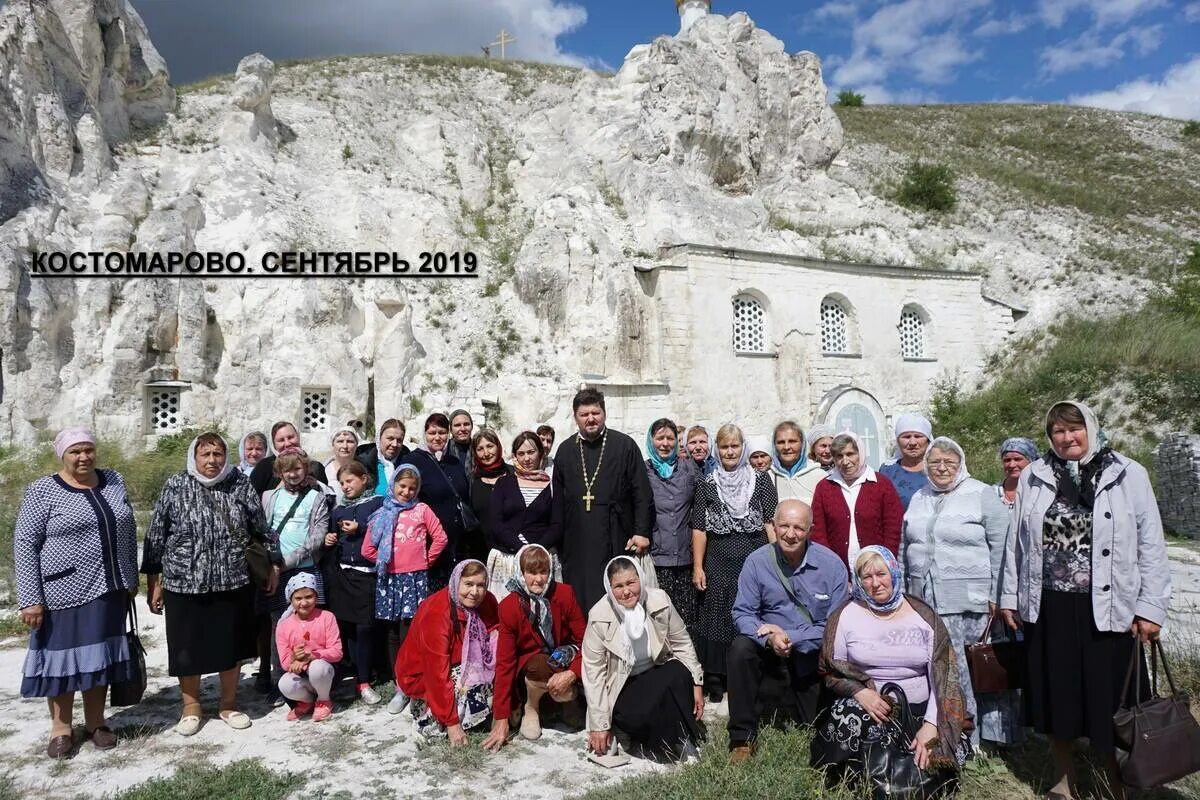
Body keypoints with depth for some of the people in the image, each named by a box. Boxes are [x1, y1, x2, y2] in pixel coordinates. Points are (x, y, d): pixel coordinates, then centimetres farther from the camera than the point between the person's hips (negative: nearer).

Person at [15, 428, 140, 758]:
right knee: (63, 656, 8)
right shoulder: (43, 491, -8)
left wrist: (132, 579, 11)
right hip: (64, 592, -3)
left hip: (108, 589, 4)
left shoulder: (114, 482, 5)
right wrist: (30, 599, -14)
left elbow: (128, 532, 12)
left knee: (100, 655, 12)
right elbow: (24, 543, -9)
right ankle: (61, 727, 24)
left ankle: (95, 722, 26)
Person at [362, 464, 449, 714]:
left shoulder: (422, 510, 4)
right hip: (389, 579, 3)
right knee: (394, 635, 8)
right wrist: (385, 562, 10)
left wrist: (427, 561, 5)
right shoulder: (382, 514, 8)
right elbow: (367, 549, 9)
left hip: (415, 578, -3)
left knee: (409, 634, -8)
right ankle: (400, 686, 16)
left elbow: (440, 538, 1)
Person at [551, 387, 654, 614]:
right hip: (576, 544, 3)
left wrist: (642, 532, -7)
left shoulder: (625, 445, 1)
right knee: (577, 604, 4)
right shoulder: (565, 450, 11)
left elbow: (642, 493, -1)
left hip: (616, 541, -2)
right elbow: (558, 499, 14)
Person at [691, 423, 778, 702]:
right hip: (718, 564, 1)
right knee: (717, 619, 2)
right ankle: (715, 680, 12)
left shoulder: (761, 480, 5)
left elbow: (771, 523, 2)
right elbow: (699, 529, 4)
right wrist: (697, 568, -1)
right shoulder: (707, 484, 7)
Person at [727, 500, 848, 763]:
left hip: (816, 655, 0)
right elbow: (742, 613, -7)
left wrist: (791, 637, -19)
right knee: (741, 648, -30)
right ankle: (742, 738, -18)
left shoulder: (831, 564, -10)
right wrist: (769, 638, -27)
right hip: (771, 650, 1)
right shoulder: (757, 561, -8)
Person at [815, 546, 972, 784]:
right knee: (845, 717, -34)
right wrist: (861, 693, -19)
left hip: (919, 711, 2)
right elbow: (830, 671, 0)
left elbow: (943, 677, 1)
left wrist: (931, 726, -12)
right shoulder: (845, 615, 1)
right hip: (867, 708, -1)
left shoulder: (924, 615, 4)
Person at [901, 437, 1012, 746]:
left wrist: (996, 596, -7)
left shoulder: (982, 495, -2)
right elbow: (904, 548, 19)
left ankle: (992, 733, 13)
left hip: (971, 602, -4)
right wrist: (905, 592, 15)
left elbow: (1000, 548, -4)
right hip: (926, 601, 4)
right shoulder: (919, 499, 14)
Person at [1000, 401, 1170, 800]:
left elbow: (1151, 545, -1)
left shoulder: (1128, 474, 0)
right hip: (1048, 607, 2)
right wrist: (1010, 596, 7)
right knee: (1056, 694, 11)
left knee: (1107, 700, 4)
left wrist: (1151, 608, -5)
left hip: (1107, 608, -2)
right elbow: (1017, 542, 8)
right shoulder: (1033, 477, 5)